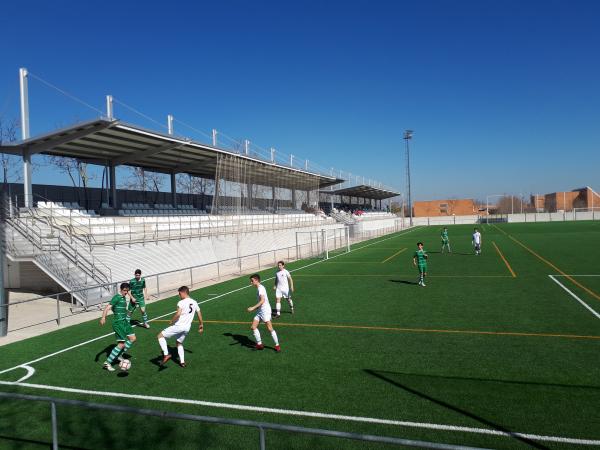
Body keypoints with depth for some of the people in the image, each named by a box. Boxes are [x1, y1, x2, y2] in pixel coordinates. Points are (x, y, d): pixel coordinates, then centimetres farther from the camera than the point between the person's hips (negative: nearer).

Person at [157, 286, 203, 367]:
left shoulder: (181, 302, -11)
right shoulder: (194, 302, 10)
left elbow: (178, 314, -22)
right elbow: (199, 314, 16)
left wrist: (171, 322, -6)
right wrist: (201, 325, 28)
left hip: (179, 326, -7)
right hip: (187, 328, 7)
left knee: (160, 336, 4)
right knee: (179, 343, 28)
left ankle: (166, 354, -10)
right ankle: (182, 362, 22)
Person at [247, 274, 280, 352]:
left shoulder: (261, 288, -13)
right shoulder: (258, 289, 16)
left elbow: (262, 301, -24)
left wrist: (253, 308, -25)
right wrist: (254, 308, 18)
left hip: (265, 310, -10)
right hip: (260, 311, 10)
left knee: (270, 328, -7)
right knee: (253, 327, 5)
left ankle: (277, 345, 3)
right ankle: (259, 344, 12)